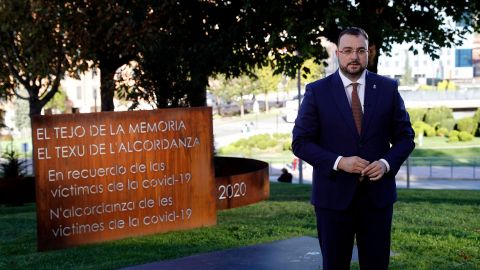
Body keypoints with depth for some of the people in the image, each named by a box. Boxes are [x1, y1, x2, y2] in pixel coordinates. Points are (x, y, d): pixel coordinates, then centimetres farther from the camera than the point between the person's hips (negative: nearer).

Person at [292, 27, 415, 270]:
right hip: (334, 195, -1)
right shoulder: (317, 92, -2)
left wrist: (387, 163, -12)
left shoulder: (388, 88, 3)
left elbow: (405, 136, 7)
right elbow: (300, 142, -4)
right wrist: (339, 162, -17)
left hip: (378, 194, 2)